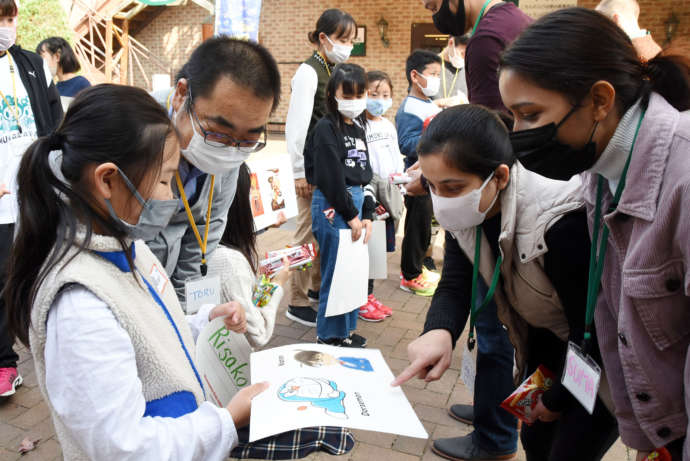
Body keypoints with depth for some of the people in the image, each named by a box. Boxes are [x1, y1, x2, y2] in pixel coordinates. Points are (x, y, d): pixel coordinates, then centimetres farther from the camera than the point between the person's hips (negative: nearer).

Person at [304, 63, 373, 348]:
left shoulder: (359, 128, 16)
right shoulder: (326, 128, -9)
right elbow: (331, 176, -15)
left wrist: (366, 215, 9)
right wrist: (351, 214, -13)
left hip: (356, 202, 8)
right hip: (332, 206, -8)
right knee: (335, 272, -2)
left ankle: (347, 329, 28)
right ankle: (330, 336, 13)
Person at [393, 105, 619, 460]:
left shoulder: (563, 223, -37)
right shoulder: (465, 213, -16)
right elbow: (454, 284, -17)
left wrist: (556, 401, -12)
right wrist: (438, 331, -40)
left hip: (604, 356, -6)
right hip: (547, 340, 6)